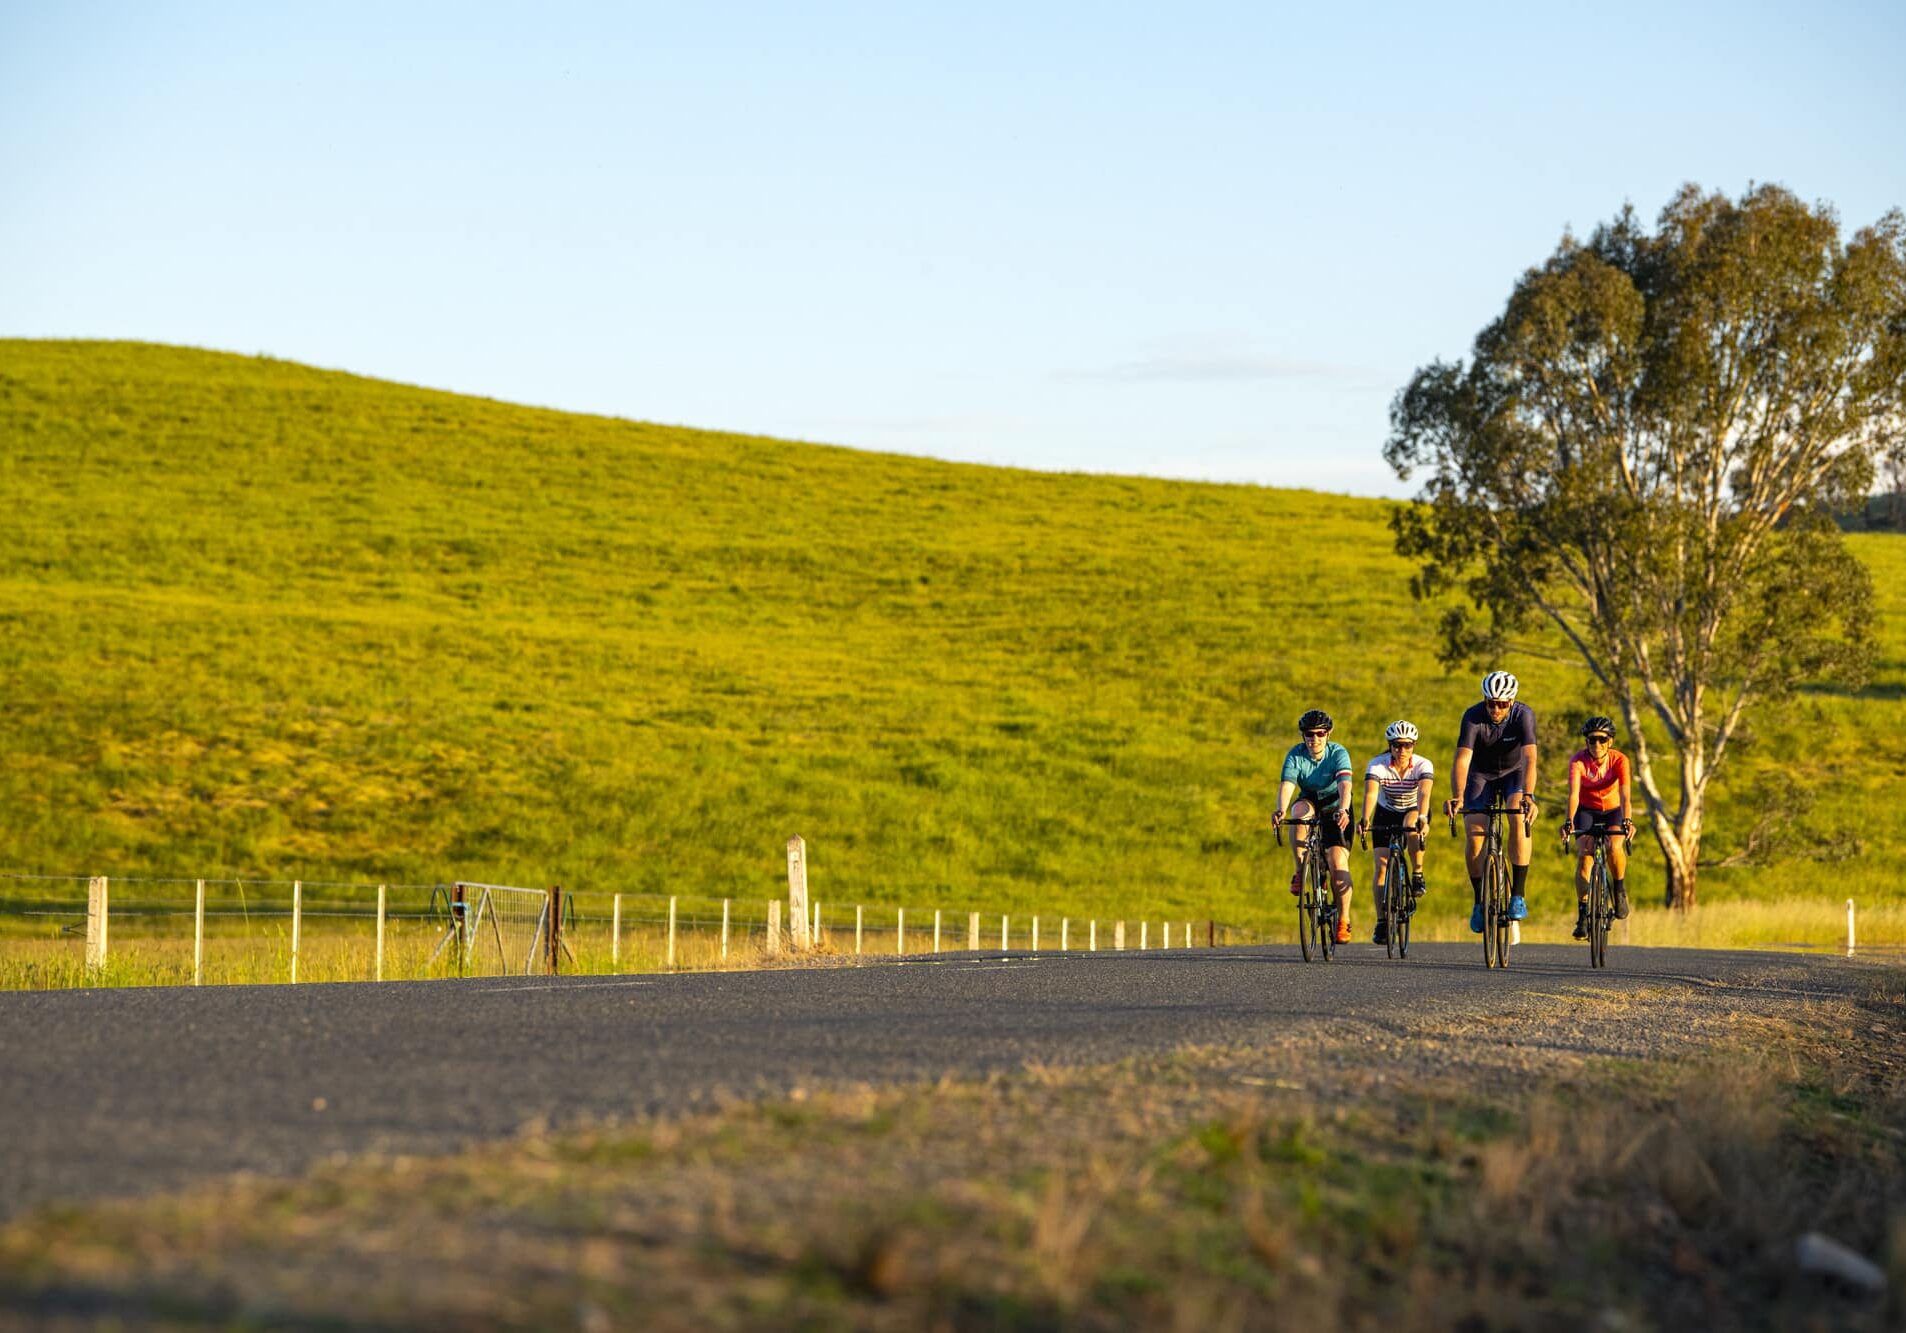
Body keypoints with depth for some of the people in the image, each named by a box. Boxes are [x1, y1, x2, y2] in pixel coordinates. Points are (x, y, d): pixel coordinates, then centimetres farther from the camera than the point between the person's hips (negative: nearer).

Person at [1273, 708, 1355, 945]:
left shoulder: (1338, 753, -22)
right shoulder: (1295, 755, -18)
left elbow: (1344, 785, -38)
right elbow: (1286, 784, -31)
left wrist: (1343, 810, -57)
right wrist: (1281, 810, -51)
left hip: (1334, 809, -2)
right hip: (1309, 801, 2)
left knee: (1338, 863, -16)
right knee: (1300, 812, -36)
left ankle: (1343, 920, -5)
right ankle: (1301, 870, -20)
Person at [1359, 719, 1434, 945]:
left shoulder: (1423, 765, -26)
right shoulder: (1377, 765, -25)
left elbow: (1424, 793, -42)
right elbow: (1370, 793, -40)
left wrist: (1422, 818, -61)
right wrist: (1365, 819, -59)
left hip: (1415, 811, -1)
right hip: (1386, 814, 1)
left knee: (1411, 822, -37)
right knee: (1382, 865, -12)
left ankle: (1417, 874, -19)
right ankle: (1382, 922, -7)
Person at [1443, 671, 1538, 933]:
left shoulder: (1523, 715, -28)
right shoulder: (1473, 717, -27)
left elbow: (1530, 757, -40)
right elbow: (1462, 759, -37)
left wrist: (1528, 796, -55)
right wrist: (1458, 797, -53)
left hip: (1514, 772, -1)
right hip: (1482, 775, 1)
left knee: (1519, 821, -28)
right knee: (1475, 837, -14)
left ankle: (1517, 896, -20)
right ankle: (1480, 901, 7)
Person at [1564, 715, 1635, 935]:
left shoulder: (1619, 760, -23)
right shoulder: (1578, 761, -24)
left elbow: (1625, 794, -34)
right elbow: (1573, 793, -36)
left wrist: (1627, 821, -52)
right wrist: (1569, 822, -53)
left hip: (1613, 811, 0)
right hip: (1586, 811, 0)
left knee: (1614, 847, -29)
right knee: (1584, 856, -20)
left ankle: (1620, 890, -2)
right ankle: (1582, 915, -14)